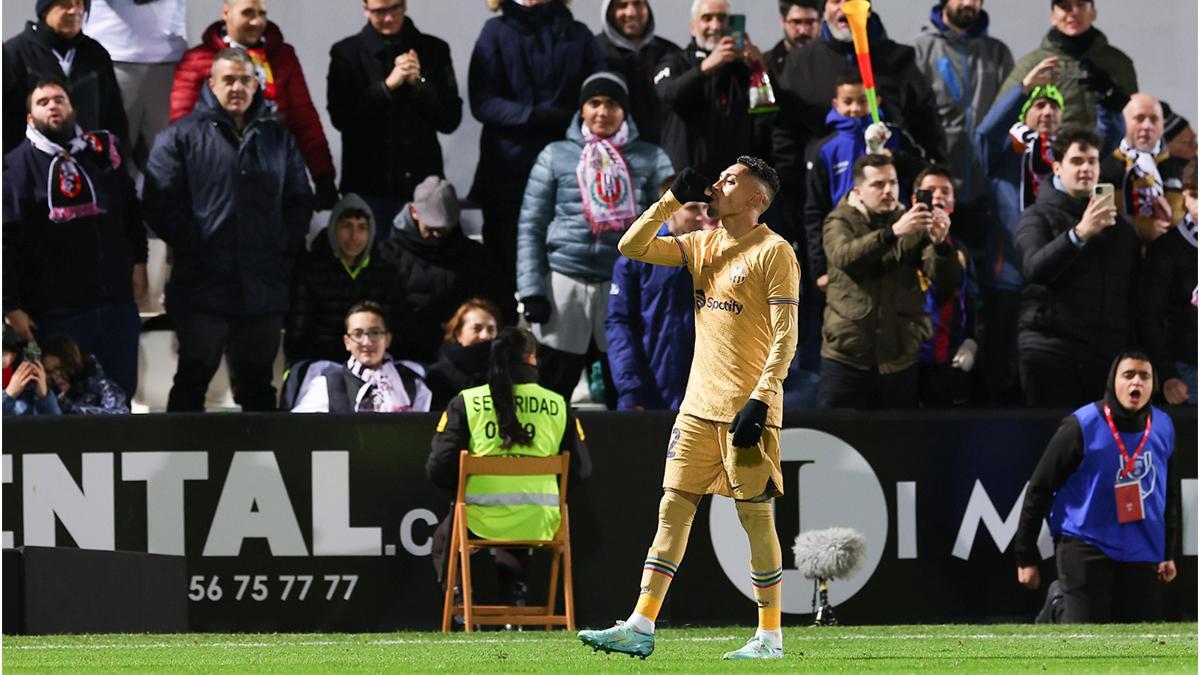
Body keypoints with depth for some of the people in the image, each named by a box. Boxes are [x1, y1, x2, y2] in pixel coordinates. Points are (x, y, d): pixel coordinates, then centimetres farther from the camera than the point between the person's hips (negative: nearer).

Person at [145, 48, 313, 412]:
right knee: (194, 378, -3)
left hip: (264, 286, 4)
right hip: (202, 285, -4)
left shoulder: (278, 138, 15)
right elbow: (160, 203, -5)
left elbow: (300, 201, 18)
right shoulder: (182, 136, 1)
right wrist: (190, 247, -11)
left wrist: (285, 247, 4)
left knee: (257, 382, 12)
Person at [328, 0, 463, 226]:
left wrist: (418, 82, -10)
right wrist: (388, 86, -14)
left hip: (422, 182, 1)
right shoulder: (346, 53, 5)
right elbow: (341, 117, -6)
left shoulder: (434, 50, 8)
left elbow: (451, 119, 4)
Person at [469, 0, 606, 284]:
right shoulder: (497, 32, 6)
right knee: (507, 264, 0)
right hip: (509, 170, -1)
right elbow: (482, 102, -2)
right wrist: (535, 115, -15)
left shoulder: (578, 35, 11)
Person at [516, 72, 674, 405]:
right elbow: (531, 226, 6)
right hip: (565, 283, 0)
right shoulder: (556, 156, 8)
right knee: (552, 392, 3)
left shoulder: (651, 159, 9)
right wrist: (531, 290, -3)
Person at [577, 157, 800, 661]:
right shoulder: (703, 245, 15)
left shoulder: (774, 252, -6)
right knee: (673, 507, 3)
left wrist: (759, 401, -19)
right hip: (699, 406, 7)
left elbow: (784, 337, -11)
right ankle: (640, 627, 2)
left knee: (756, 515, -3)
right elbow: (633, 246, 10)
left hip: (747, 408, -7)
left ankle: (770, 637, 4)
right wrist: (675, 199, 4)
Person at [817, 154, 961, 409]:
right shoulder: (840, 222, 2)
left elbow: (948, 279, -2)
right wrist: (893, 232, -33)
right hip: (846, 356, -2)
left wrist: (940, 243, -23)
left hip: (899, 358, 2)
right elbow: (843, 256, -20)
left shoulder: (915, 227, 7)